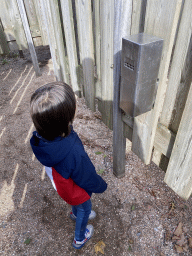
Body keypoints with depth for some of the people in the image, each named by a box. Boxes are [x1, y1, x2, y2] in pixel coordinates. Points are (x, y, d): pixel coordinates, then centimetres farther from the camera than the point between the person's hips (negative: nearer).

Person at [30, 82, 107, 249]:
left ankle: (76, 214, 71)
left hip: (60, 184, 5)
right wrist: (102, 186, -8)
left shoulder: (40, 137, -29)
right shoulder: (74, 153, -47)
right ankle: (80, 238, 58)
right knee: (84, 209, 29)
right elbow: (89, 180, -28)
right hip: (77, 192, -5)